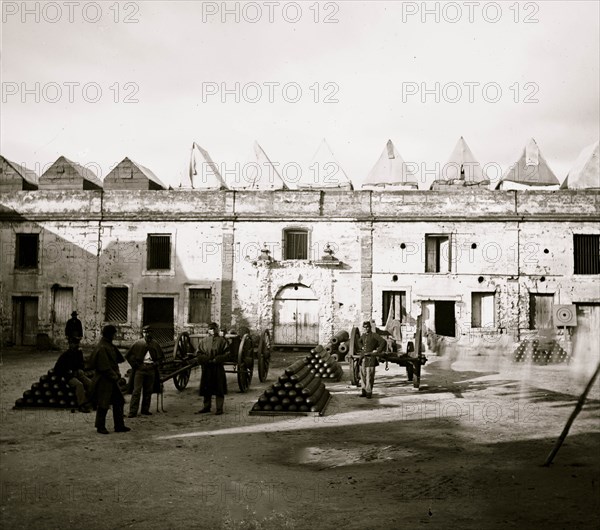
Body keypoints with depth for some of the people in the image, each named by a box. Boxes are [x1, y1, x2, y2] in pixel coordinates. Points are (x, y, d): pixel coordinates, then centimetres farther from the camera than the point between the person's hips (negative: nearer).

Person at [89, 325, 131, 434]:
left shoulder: (109, 345, 11)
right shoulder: (102, 348, -19)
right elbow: (105, 367, -21)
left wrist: (116, 373, 8)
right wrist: (115, 376, -15)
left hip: (112, 380, 10)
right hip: (104, 381, -10)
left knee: (119, 402, 10)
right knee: (103, 405, 1)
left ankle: (119, 426, 17)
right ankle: (100, 427, 14)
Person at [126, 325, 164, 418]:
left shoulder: (155, 344, 8)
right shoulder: (138, 343, -1)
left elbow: (161, 356, 21)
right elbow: (128, 356, 3)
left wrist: (156, 363, 5)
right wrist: (135, 364, -4)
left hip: (151, 368, 3)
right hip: (140, 368, -3)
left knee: (148, 391, 8)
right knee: (136, 390, -6)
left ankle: (145, 410, 18)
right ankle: (133, 411, -5)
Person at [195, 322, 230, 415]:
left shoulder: (221, 341, 0)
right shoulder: (203, 341, 7)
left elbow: (226, 354, -5)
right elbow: (199, 354, 5)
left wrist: (216, 360, -16)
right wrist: (206, 360, -11)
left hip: (218, 368, -3)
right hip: (206, 368, 3)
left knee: (219, 389, 0)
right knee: (206, 388, 9)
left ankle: (219, 408, 8)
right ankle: (206, 407, 22)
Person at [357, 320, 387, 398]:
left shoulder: (374, 335, -8)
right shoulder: (363, 335, 12)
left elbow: (384, 342, -16)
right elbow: (359, 341, 35)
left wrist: (377, 351, -14)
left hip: (370, 358, -6)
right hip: (363, 357, 6)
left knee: (369, 376, -6)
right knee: (363, 375, 7)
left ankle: (369, 392, 0)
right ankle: (363, 391, 15)